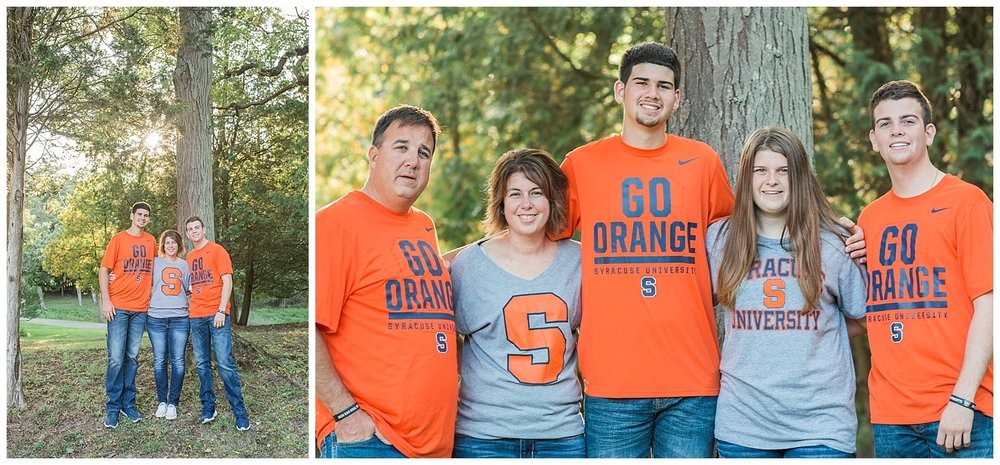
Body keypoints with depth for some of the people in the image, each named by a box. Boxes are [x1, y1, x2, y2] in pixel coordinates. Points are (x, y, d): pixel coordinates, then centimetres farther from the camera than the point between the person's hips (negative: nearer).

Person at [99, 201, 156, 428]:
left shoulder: (151, 241, 11)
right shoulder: (118, 239, 0)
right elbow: (104, 270, -1)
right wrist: (106, 300, -9)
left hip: (141, 308, 3)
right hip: (118, 307, -3)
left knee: (132, 357, 8)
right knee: (116, 358, -5)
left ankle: (128, 403, 15)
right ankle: (113, 407, 2)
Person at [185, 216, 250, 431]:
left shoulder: (217, 250, 0)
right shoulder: (189, 257, 16)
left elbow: (227, 281, -6)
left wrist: (221, 311, -13)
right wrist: (190, 304, 7)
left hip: (216, 314, -5)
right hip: (196, 316, 6)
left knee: (225, 363, -10)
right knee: (202, 364, 6)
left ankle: (240, 412, -7)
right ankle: (208, 407, 13)